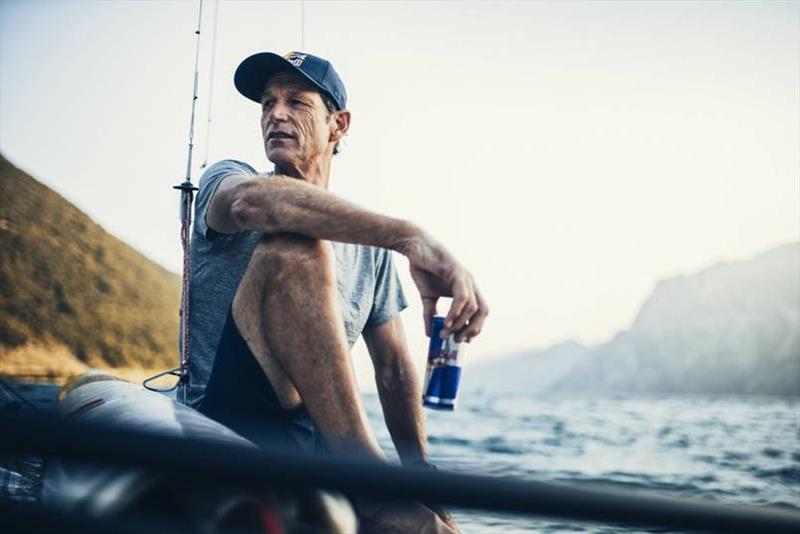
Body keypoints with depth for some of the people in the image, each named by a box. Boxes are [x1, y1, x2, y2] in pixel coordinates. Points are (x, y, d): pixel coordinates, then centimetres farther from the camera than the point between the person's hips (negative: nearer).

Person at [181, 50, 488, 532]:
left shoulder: (370, 246, 16)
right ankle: (367, 476, -28)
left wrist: (419, 474, 1)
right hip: (232, 418, -3)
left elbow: (393, 368, 15)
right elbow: (251, 201, -24)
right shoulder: (225, 179, 3)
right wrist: (412, 237, -35)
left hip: (321, 447, 4)